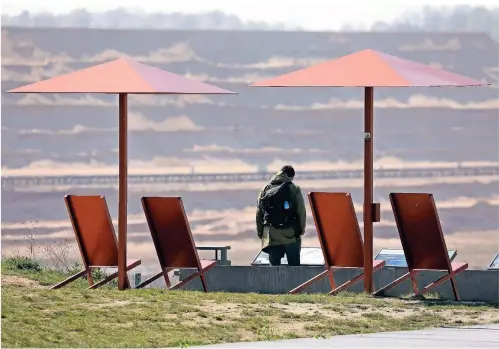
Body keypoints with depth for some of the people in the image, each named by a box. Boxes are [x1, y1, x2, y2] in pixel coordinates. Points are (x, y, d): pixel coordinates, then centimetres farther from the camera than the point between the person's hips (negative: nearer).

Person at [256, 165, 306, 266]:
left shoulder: (265, 190, 8)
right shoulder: (294, 189, -4)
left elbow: (259, 213, 9)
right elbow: (301, 212, -5)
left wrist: (260, 233, 17)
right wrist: (301, 230, 10)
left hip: (271, 236, 3)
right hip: (290, 235, -3)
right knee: (294, 266, 3)